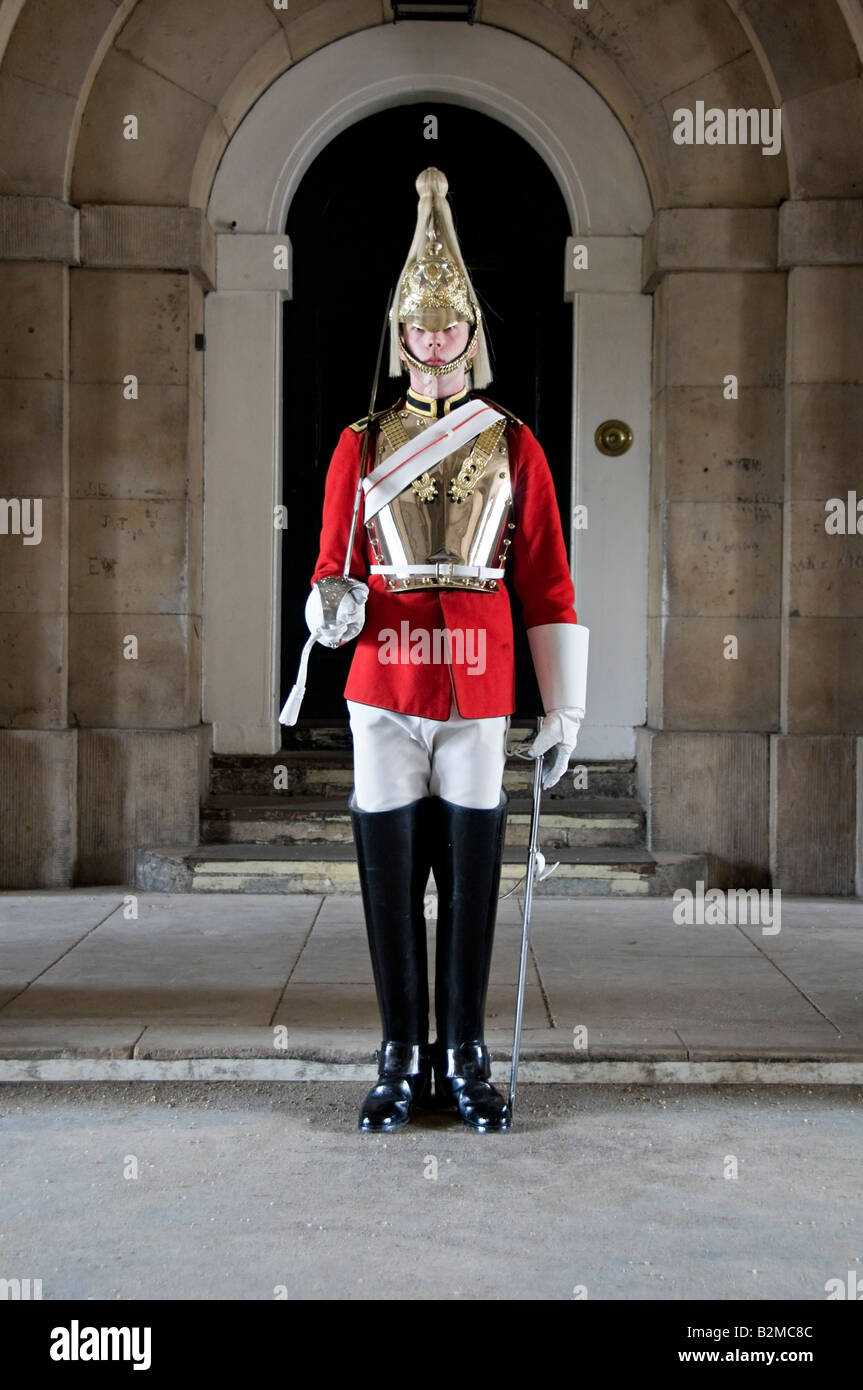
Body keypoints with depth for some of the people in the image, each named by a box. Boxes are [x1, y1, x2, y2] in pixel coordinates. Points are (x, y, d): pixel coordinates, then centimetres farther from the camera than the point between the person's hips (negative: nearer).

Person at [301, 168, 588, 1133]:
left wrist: (564, 708, 1)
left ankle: (466, 1060, 16)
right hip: (384, 691, 0)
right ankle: (402, 1060, 15)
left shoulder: (513, 446, 7)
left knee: (471, 880, 4)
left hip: (480, 694, 0)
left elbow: (548, 584, 5)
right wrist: (333, 606, -18)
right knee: (390, 880, 4)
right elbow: (334, 566, 8)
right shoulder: (361, 445, 7)